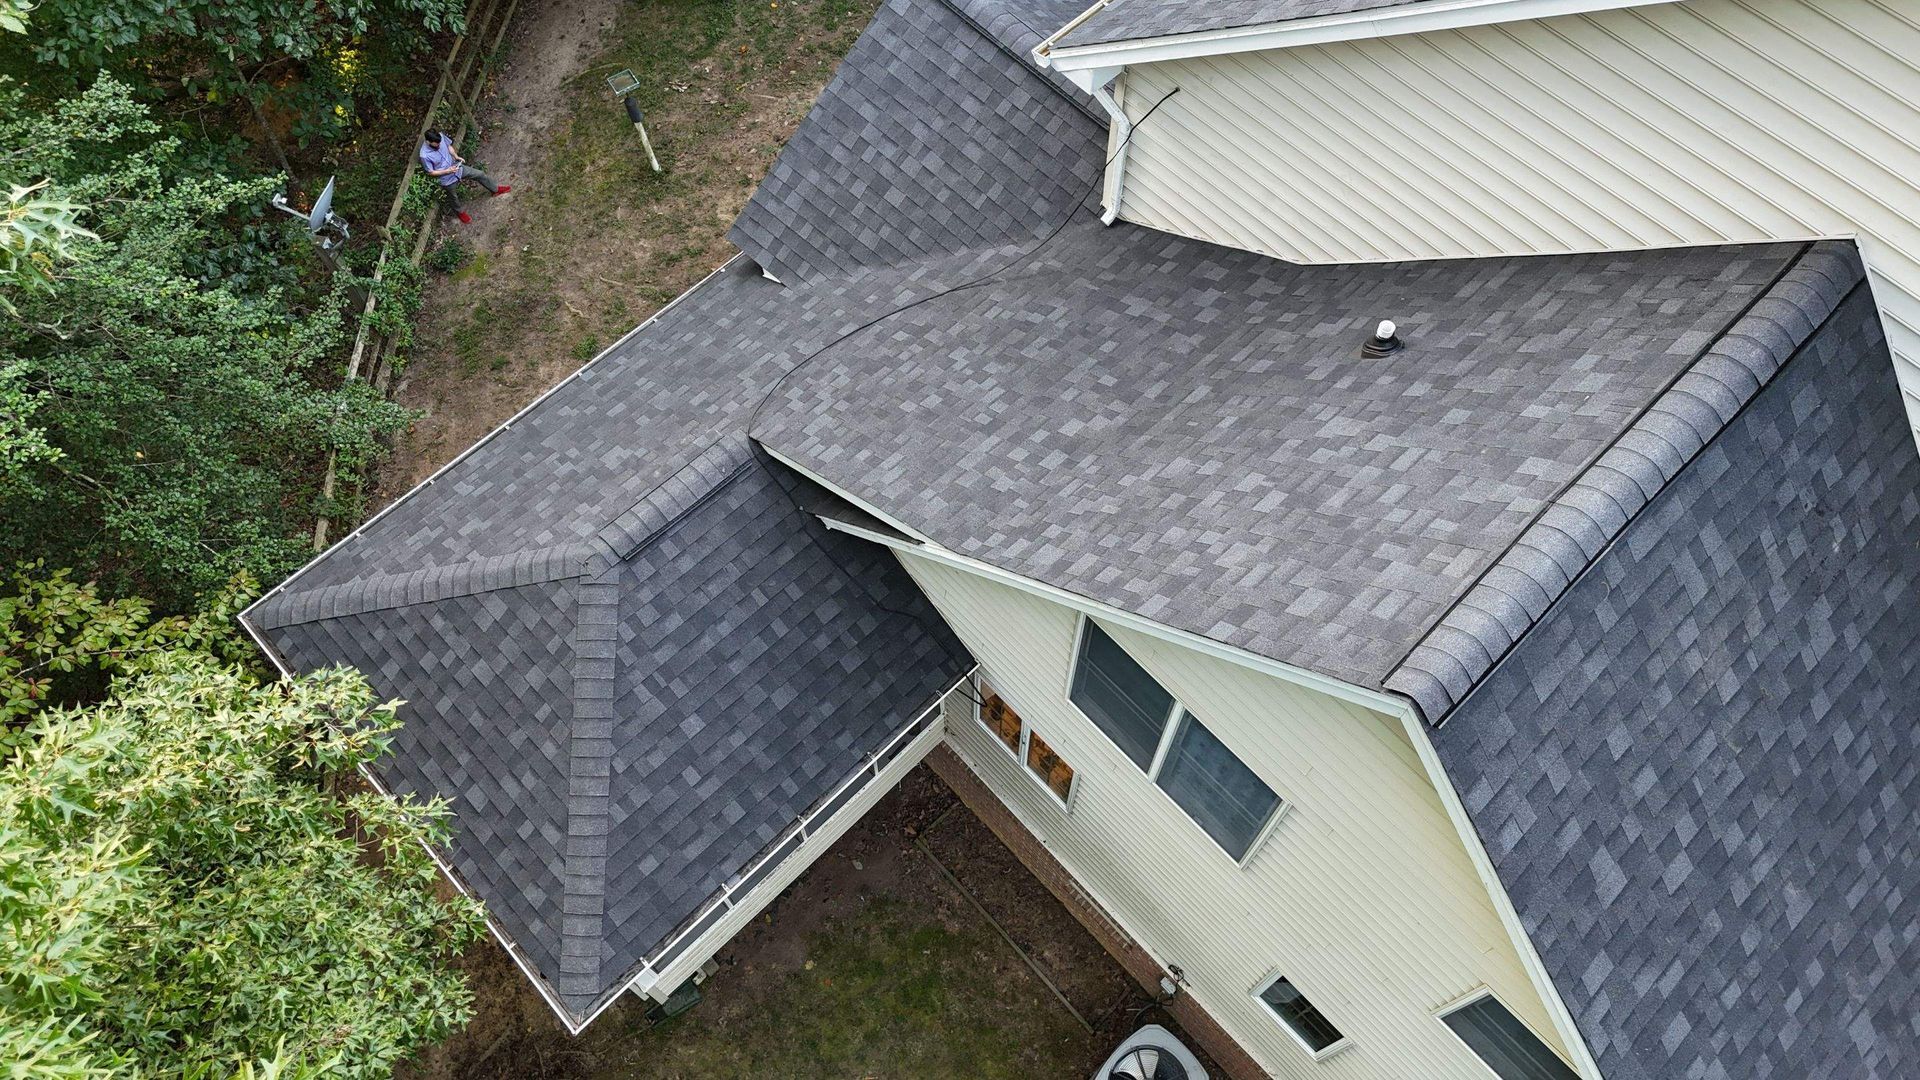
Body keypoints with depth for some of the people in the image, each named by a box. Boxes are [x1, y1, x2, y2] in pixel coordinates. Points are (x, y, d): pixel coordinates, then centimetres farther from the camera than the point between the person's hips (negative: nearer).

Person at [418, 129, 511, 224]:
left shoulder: (440, 136, -22)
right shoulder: (424, 156, -35)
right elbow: (430, 172, -22)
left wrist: (456, 157, -15)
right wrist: (448, 171, -28)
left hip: (456, 167, 5)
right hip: (447, 179, -5)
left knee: (479, 174, 16)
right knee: (453, 198, 22)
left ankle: (495, 189, 43)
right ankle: (460, 213, 54)